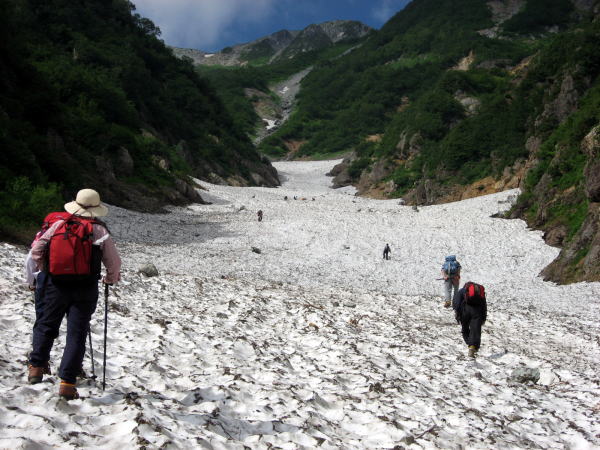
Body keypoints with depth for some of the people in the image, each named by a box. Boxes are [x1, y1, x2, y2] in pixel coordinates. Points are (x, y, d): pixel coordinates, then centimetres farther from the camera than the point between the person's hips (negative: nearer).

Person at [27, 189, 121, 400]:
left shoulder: (58, 224, 0)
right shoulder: (100, 231, -4)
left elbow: (36, 250, 1)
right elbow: (114, 263, 0)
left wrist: (45, 271, 17)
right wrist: (111, 279, 20)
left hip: (55, 286, 2)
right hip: (85, 291, -1)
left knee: (45, 326, 20)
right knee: (76, 334, 3)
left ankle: (37, 367, 26)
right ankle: (67, 382, 1)